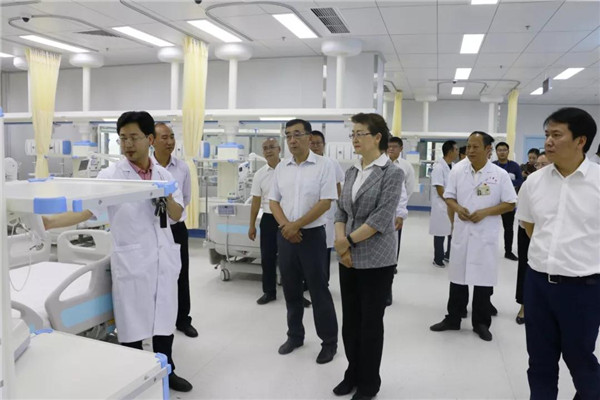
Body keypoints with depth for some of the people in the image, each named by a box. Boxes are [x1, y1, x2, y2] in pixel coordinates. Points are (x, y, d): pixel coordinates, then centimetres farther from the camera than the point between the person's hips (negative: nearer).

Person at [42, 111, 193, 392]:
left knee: (164, 318, 15)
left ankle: (167, 371, 35)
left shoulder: (164, 175, 5)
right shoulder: (111, 175, -6)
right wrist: (50, 222, -31)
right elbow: (86, 209, -16)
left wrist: (167, 198, -14)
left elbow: (177, 216, 6)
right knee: (132, 324, 5)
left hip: (164, 260, 4)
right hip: (131, 262, -3)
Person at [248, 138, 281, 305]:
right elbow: (256, 202, 7)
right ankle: (269, 291, 23)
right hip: (269, 219, 3)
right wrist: (252, 226, 7)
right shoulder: (260, 174, 3)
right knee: (267, 257, 8)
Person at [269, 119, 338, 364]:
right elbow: (273, 201, 8)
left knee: (318, 290, 2)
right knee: (291, 289, 13)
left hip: (312, 234, -4)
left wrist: (297, 225, -16)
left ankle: (329, 342, 17)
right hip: (285, 235, 5)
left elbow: (326, 202, -13)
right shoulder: (281, 168, 7)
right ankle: (295, 335, 30)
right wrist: (285, 226, -10)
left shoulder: (323, 166, -7)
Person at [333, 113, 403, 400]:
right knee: (350, 320, 15)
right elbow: (341, 210, 9)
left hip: (375, 260, -6)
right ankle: (353, 373, 34)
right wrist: (340, 241, -8)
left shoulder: (392, 173, -11)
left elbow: (381, 218, -18)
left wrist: (348, 241, -14)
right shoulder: (352, 172, 9)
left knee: (370, 322, 7)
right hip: (348, 258, 6)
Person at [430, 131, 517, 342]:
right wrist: (457, 208, -14)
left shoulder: (500, 174, -7)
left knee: (483, 279, 8)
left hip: (486, 234, -2)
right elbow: (448, 196, 7)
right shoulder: (457, 170, -1)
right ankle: (453, 319, 26)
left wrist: (485, 212, -17)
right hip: (461, 232, 2)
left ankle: (481, 323, 24)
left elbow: (510, 204, -4)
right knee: (458, 277, 12)